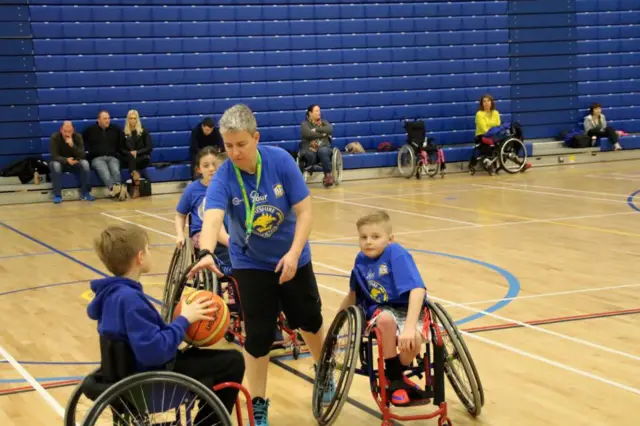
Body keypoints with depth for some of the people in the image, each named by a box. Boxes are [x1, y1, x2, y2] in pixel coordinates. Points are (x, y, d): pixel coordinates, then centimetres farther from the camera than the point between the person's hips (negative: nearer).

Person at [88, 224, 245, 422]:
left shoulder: (110, 292, 3)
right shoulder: (130, 298, -28)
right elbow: (155, 351, -33)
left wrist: (180, 324, 9)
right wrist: (184, 320, -21)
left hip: (137, 368, 10)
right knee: (233, 361, -6)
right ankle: (208, 420, 8)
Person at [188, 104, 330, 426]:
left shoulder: (281, 161, -21)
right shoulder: (223, 178, -24)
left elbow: (304, 211, -17)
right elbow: (212, 219, -41)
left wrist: (293, 253, -28)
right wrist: (206, 253, -61)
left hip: (291, 258, 1)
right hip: (251, 264, -1)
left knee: (310, 321, 17)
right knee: (258, 336, -5)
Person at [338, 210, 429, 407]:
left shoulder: (397, 254, -21)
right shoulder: (361, 259, -3)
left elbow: (418, 289, -32)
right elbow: (354, 293, 15)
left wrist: (410, 326, -42)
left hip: (408, 309, -3)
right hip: (380, 310, 3)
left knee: (412, 341, -35)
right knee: (386, 319, -35)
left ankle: (397, 376, 2)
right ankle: (394, 379, -15)